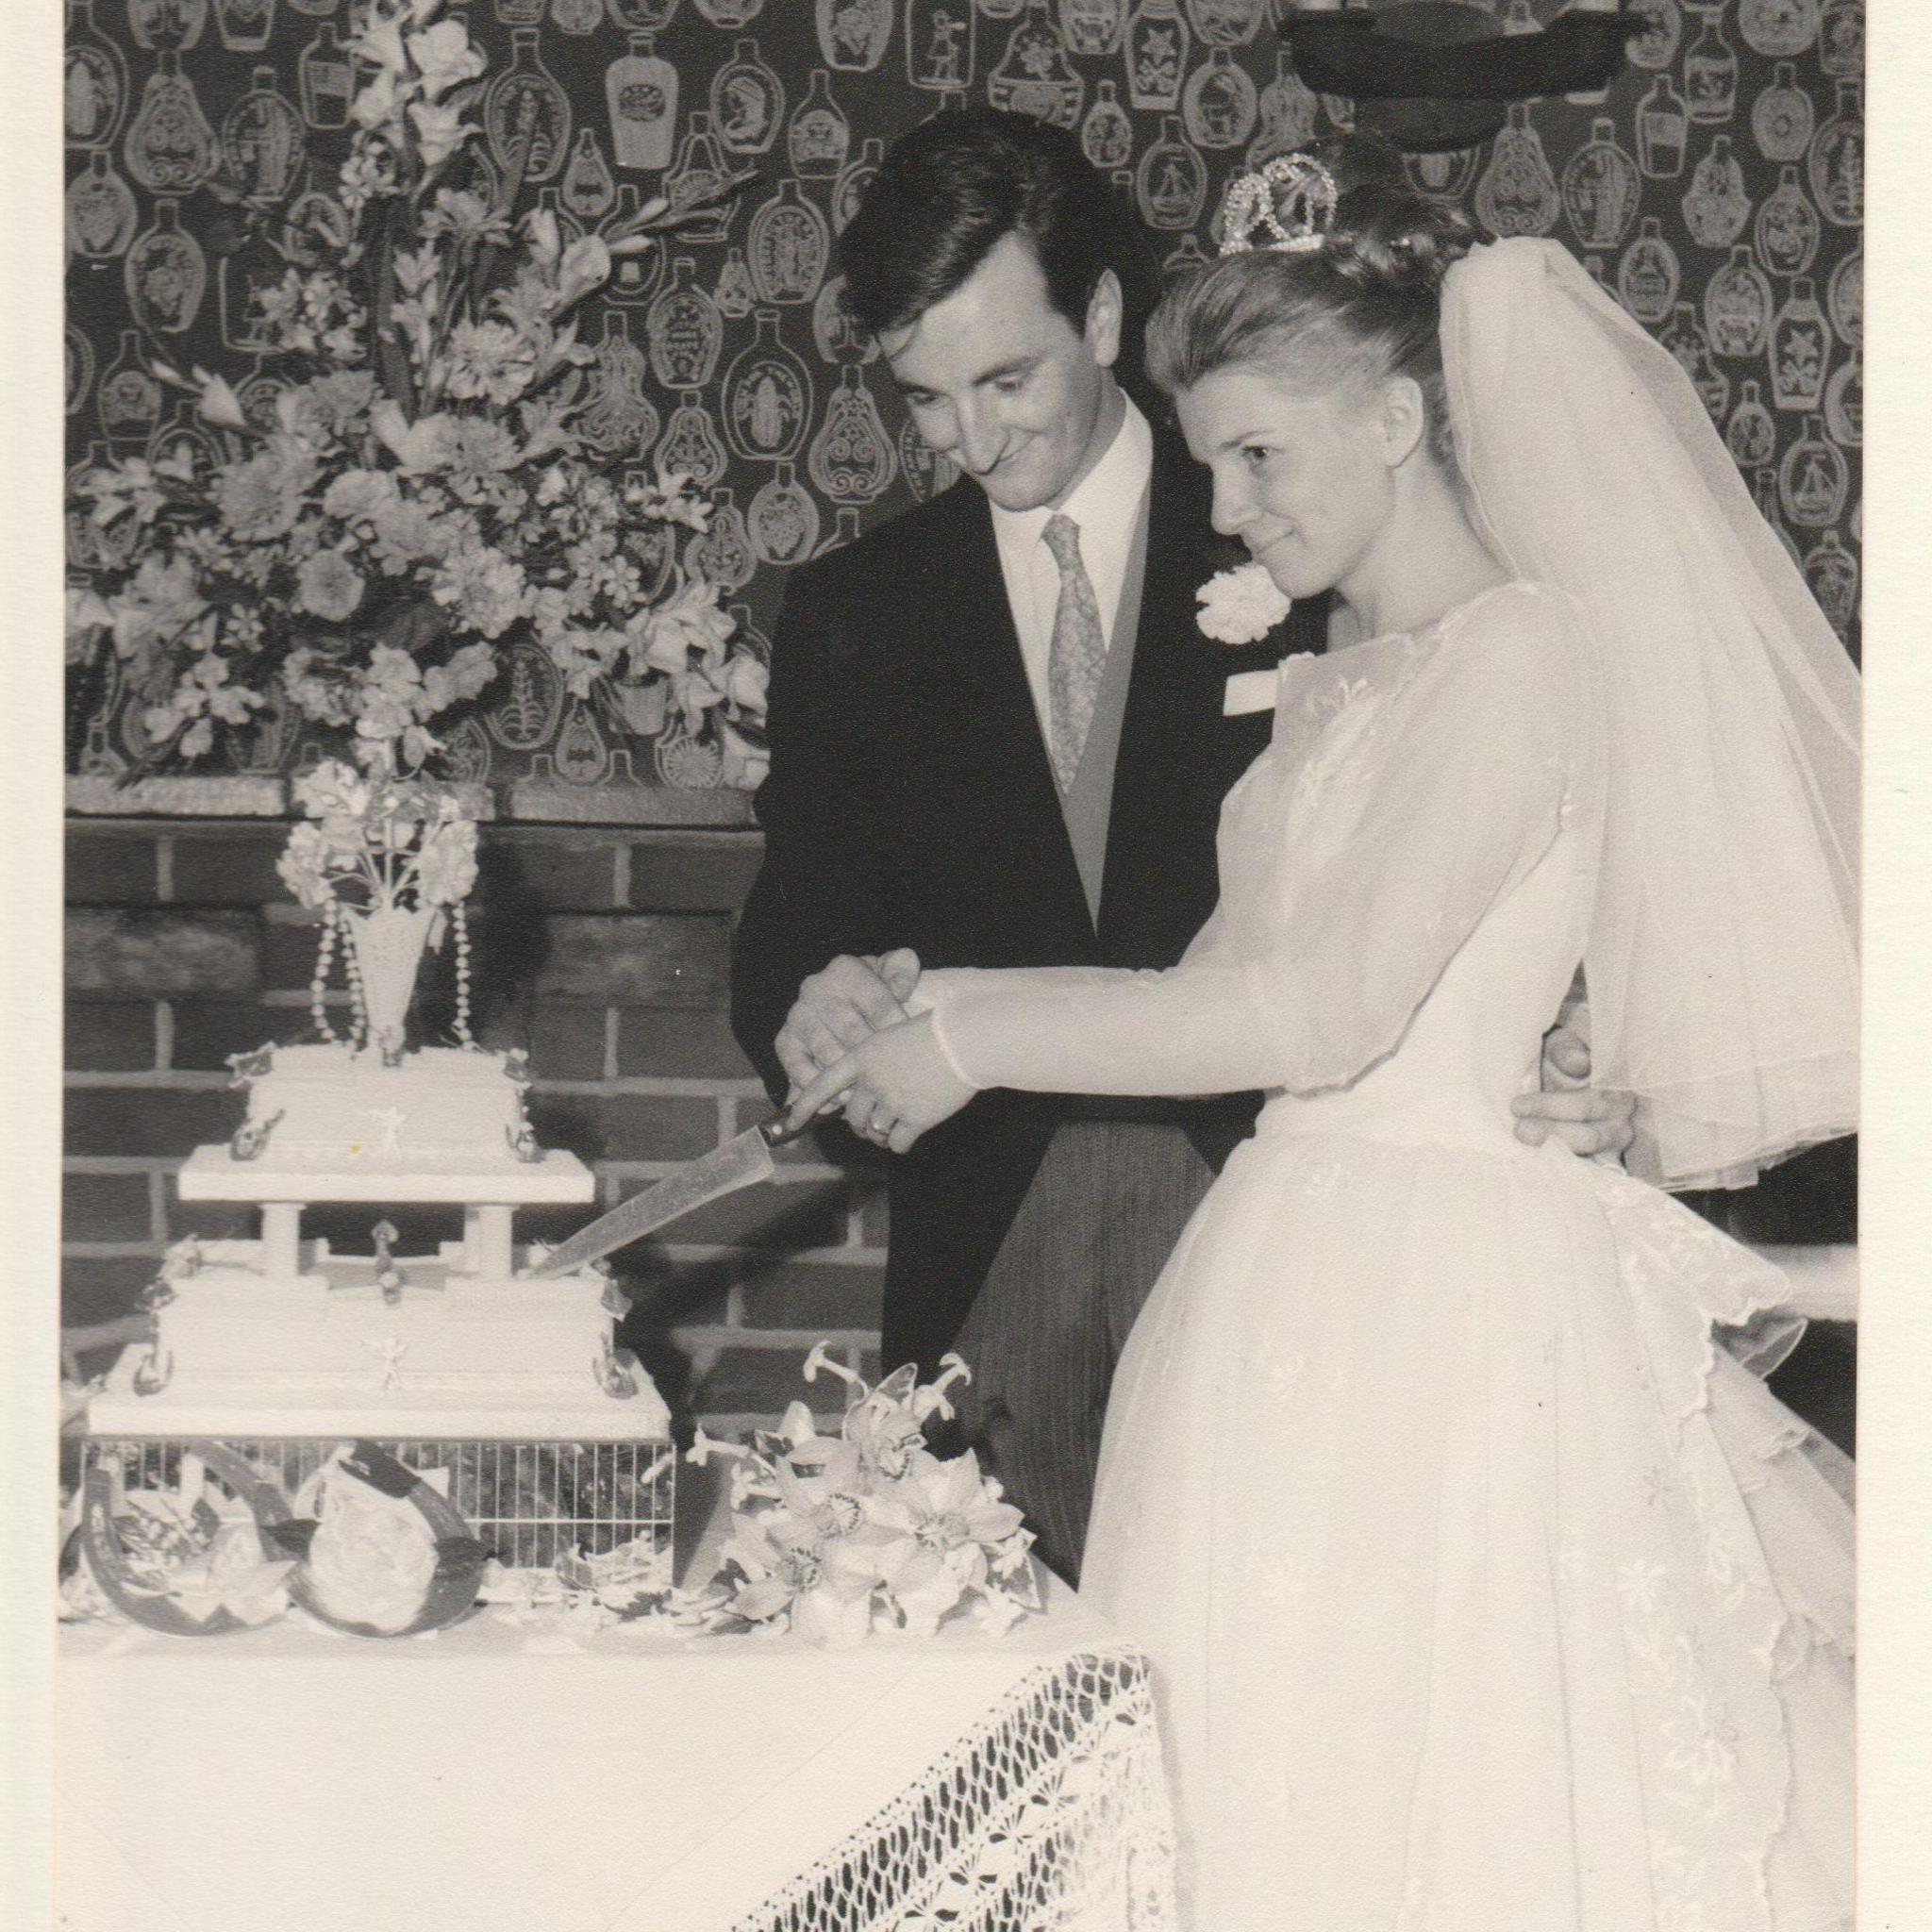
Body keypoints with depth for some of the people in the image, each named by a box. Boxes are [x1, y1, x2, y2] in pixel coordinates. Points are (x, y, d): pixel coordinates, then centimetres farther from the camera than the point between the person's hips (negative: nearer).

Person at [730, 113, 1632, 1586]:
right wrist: (806, 1012, -14)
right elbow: (789, 928, 10)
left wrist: (1570, 1078, -18)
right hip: (993, 1235, 2)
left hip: (1264, 1202, -2)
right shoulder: (856, 617, 12)